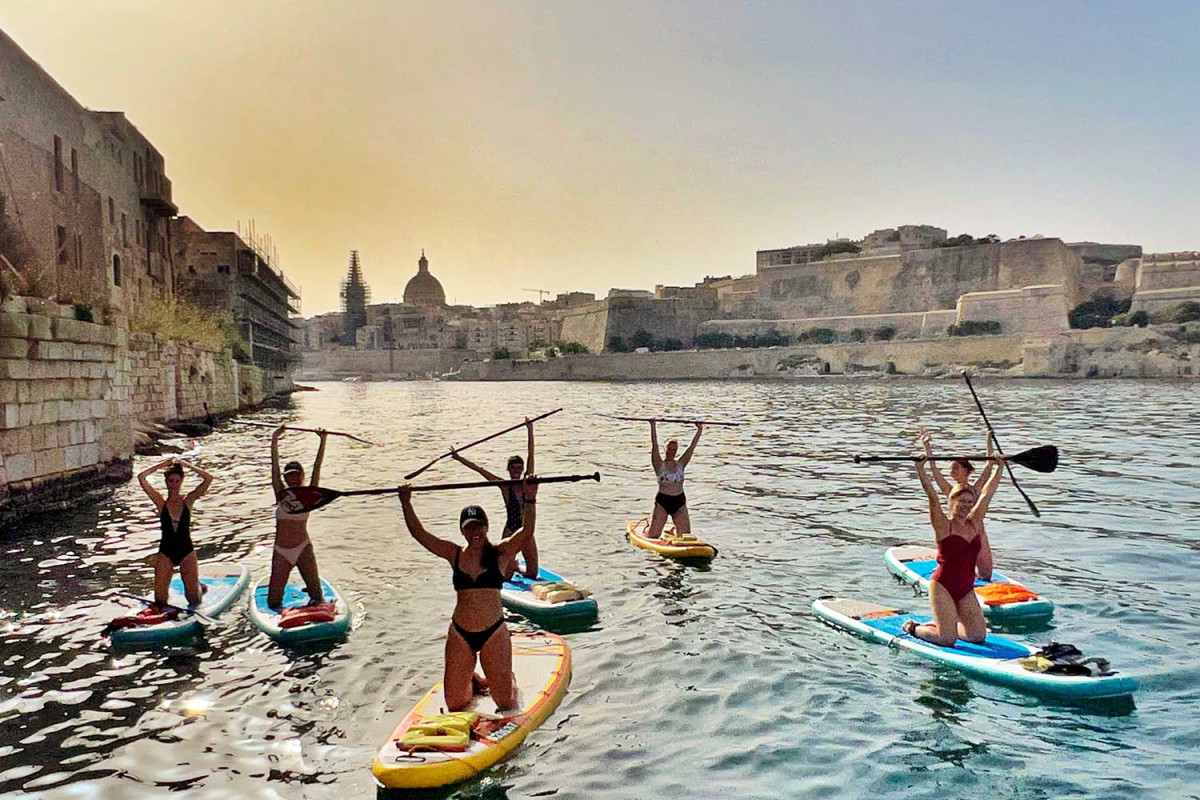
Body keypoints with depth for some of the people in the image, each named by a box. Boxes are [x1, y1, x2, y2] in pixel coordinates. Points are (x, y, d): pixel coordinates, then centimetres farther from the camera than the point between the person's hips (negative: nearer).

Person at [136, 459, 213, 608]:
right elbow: (141, 477, -13)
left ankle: (199, 587, 41)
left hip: (187, 551, 0)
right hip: (166, 552, 0)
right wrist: (161, 465, -5)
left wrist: (187, 466, -8)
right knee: (160, 599, 1)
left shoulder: (188, 500, -2)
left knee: (194, 599, 7)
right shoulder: (160, 502, -3)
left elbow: (208, 479, -13)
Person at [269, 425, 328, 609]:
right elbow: (274, 466, -5)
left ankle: (312, 590, 36)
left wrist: (323, 441, -16)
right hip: (281, 551, 1)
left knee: (317, 596, 0)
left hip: (303, 548, -1)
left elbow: (317, 467, -9)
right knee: (273, 602, 3)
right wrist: (274, 440, -12)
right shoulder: (281, 494, 2)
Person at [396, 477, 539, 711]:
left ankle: (507, 679, 40)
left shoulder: (500, 553, -4)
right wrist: (406, 504, -10)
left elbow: (526, 532, -20)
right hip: (460, 634, 2)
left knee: (506, 703, 7)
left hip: (494, 632, -2)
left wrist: (529, 500, -33)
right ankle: (474, 681, 41)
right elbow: (419, 533, -1)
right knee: (454, 704, 10)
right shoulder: (455, 554, 3)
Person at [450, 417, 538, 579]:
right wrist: (459, 458, -12)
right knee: (506, 575, -2)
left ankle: (516, 567, 41)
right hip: (510, 532, -3)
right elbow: (481, 470, -9)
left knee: (532, 574, 8)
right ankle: (512, 565, 33)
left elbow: (531, 456, -4)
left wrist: (530, 431, -8)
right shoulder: (505, 486, -6)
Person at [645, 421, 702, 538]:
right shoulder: (659, 465, -3)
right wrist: (653, 426, -21)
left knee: (686, 536, 4)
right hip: (662, 502, -3)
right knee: (652, 536, 1)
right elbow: (654, 446, -13)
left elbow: (691, 447, 2)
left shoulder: (681, 464, 6)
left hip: (680, 502, 3)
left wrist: (700, 430, -3)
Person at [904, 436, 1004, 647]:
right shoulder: (943, 525, -8)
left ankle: (940, 624, 25)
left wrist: (1000, 466, 14)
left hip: (966, 589, 6)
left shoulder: (974, 523, 7)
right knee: (947, 639, -12)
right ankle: (912, 628, 15)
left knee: (978, 636, 2)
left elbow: (987, 492, 10)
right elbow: (932, 495, -20)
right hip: (943, 586, -6)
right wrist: (920, 467, -30)